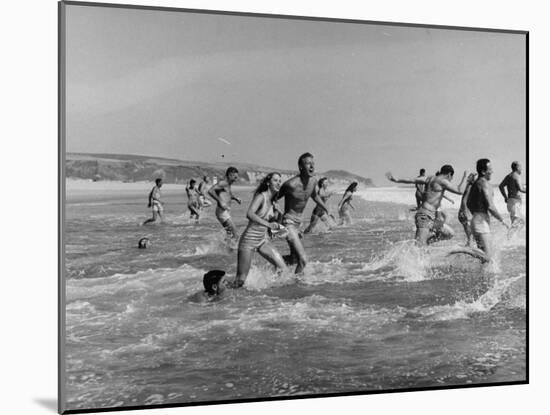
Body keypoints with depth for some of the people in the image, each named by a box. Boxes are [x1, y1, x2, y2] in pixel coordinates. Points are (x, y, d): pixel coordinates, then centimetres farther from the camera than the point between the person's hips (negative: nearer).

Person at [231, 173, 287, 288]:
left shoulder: (273, 202, 7)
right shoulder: (261, 196, -15)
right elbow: (249, 214, -34)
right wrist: (268, 224, -44)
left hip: (263, 241, 7)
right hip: (249, 240, -7)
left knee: (282, 268, -7)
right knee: (240, 281, -7)